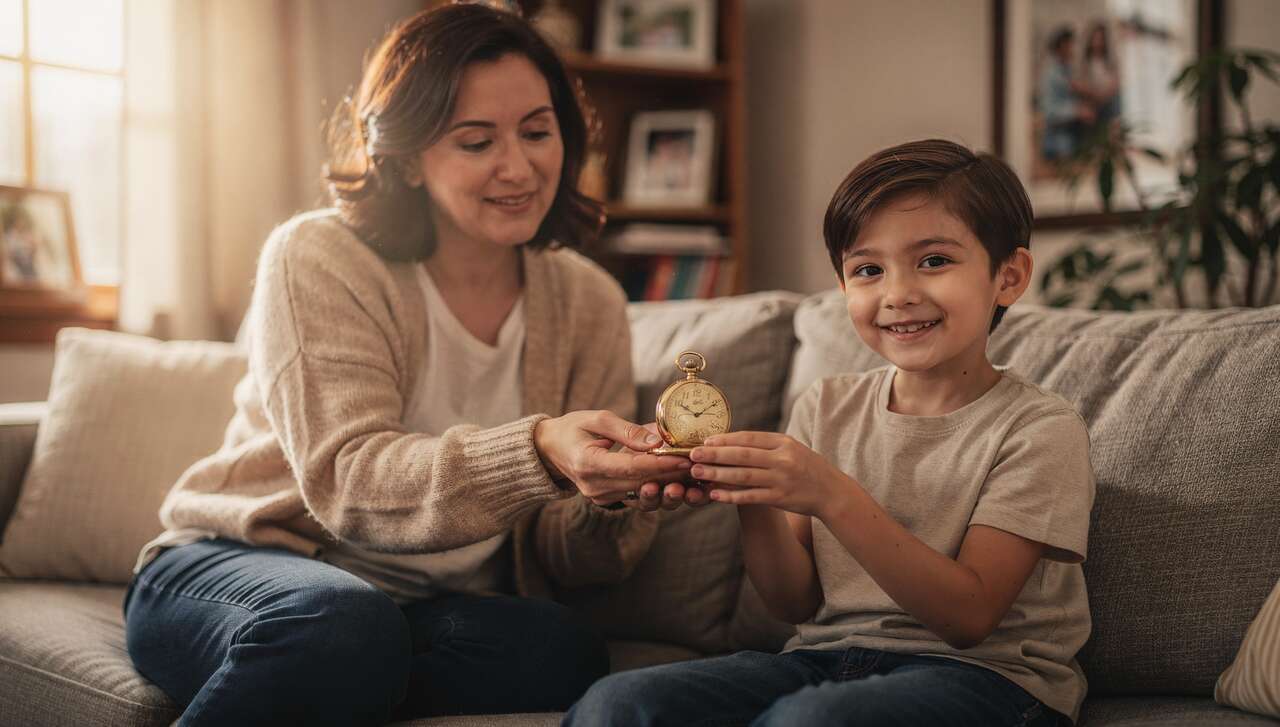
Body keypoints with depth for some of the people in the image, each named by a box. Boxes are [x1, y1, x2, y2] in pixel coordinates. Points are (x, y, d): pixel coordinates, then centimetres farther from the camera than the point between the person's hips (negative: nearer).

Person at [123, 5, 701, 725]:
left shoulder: (589, 303, 2)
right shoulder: (319, 260, -9)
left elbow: (565, 557, 0)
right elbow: (346, 478, -23)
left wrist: (615, 504, -25)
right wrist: (539, 452, -40)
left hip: (436, 608, 4)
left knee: (565, 653, -29)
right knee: (347, 627, -38)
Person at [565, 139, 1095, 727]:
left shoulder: (1040, 429, -6)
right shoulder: (826, 408, 10)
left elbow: (969, 616, -14)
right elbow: (796, 602, 8)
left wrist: (833, 497, -23)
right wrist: (755, 501, -12)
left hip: (980, 672, -4)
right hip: (829, 652, 4)